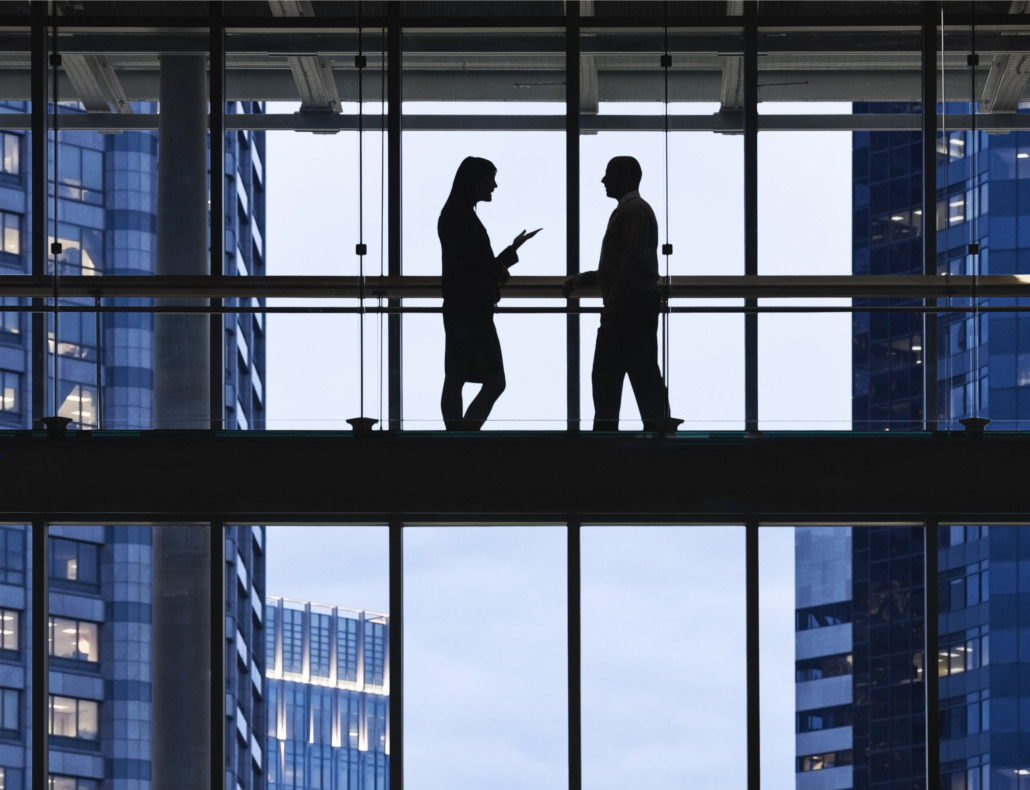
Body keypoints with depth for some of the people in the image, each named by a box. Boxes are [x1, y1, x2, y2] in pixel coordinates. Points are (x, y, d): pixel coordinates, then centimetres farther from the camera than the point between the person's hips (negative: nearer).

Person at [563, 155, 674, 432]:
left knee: (643, 373, -11)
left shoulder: (635, 210, -10)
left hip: (633, 306, -11)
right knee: (605, 375, 9)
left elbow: (634, 260, -21)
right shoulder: (627, 210, 23)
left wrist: (614, 302, -23)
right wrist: (582, 279, 23)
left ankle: (658, 427, -11)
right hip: (625, 310, 11)